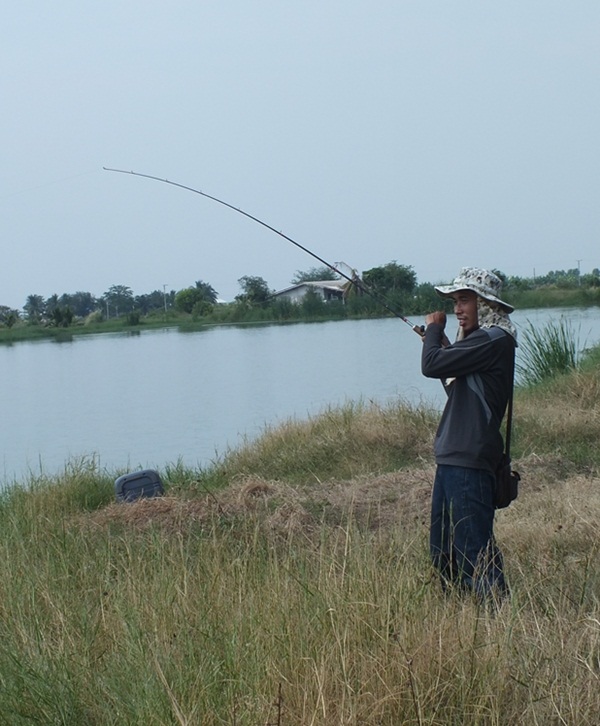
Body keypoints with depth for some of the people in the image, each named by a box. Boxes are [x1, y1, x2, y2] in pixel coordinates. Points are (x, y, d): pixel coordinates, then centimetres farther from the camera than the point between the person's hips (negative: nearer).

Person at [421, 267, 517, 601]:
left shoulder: (495, 340, -14)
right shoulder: (480, 339, 17)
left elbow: (432, 366, -19)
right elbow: (454, 382, 25)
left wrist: (434, 328, 0)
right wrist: (441, 340, 13)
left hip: (470, 462, -10)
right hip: (451, 458, 10)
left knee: (475, 549, -9)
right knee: (443, 550, 15)